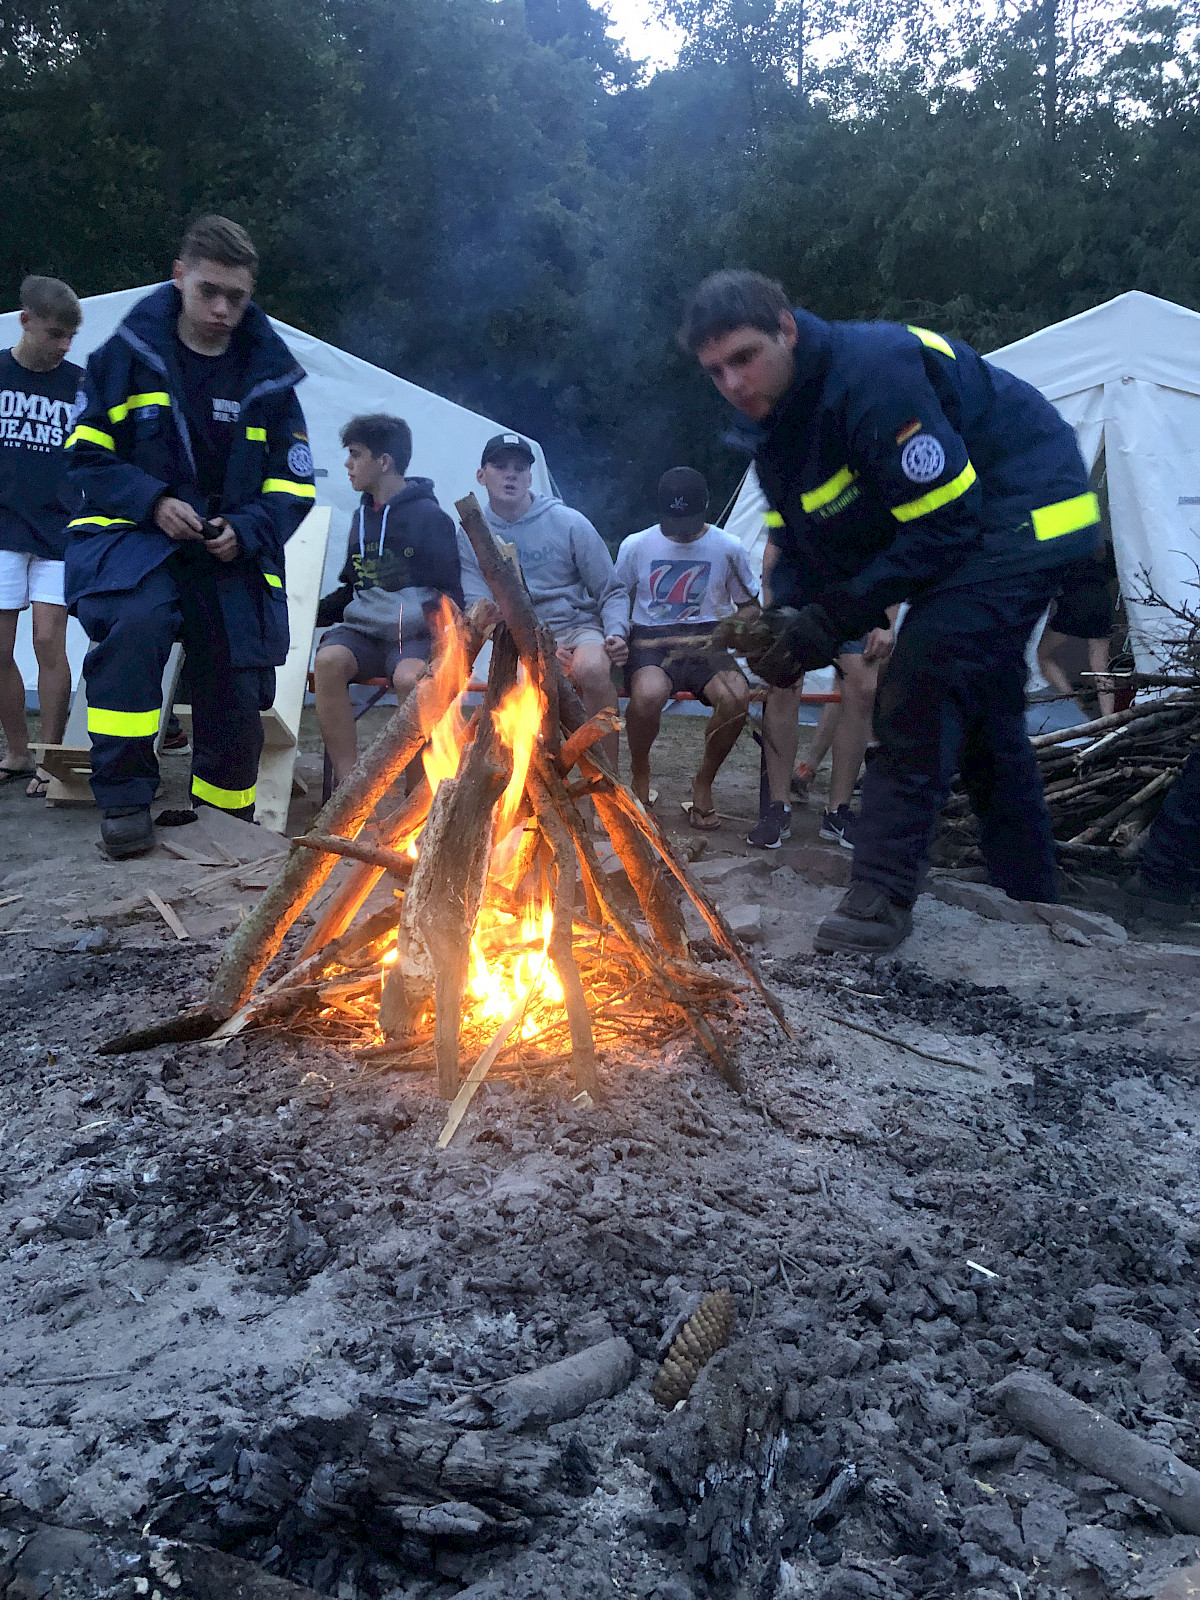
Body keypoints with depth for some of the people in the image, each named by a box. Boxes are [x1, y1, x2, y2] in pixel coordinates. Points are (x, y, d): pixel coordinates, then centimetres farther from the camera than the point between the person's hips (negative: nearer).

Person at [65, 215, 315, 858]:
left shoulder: (267, 374, 4)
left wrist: (246, 531, -12)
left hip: (232, 549, 3)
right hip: (137, 534, -2)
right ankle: (124, 798, -24)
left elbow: (293, 486, 7)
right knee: (137, 619, -35)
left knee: (236, 696, 2)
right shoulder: (131, 352, -2)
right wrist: (153, 501, -16)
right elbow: (86, 454, 1)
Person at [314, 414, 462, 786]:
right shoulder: (362, 516, 19)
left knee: (409, 677, -38)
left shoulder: (429, 516, 1)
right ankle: (347, 781, -30)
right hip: (361, 629, 5)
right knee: (328, 661, -30)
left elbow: (450, 592, 2)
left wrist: (437, 616, -20)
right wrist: (310, 613, 15)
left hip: (413, 634, -5)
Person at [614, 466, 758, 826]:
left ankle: (704, 781, -5)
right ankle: (639, 772, -4)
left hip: (705, 642, 1)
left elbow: (749, 604, 17)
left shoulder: (728, 548, 6)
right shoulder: (636, 546, 5)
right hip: (651, 641, -1)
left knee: (737, 696, -33)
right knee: (648, 693, -37)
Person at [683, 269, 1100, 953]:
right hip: (970, 532, 10)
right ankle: (1030, 901, 30)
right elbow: (799, 545, 5)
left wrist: (831, 621, -28)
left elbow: (945, 526, -29)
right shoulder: (779, 422, 1)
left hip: (1026, 513, -10)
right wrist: (785, 620, -17)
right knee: (982, 714, 16)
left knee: (922, 683, -23)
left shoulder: (874, 371, -29)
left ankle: (883, 893, -18)